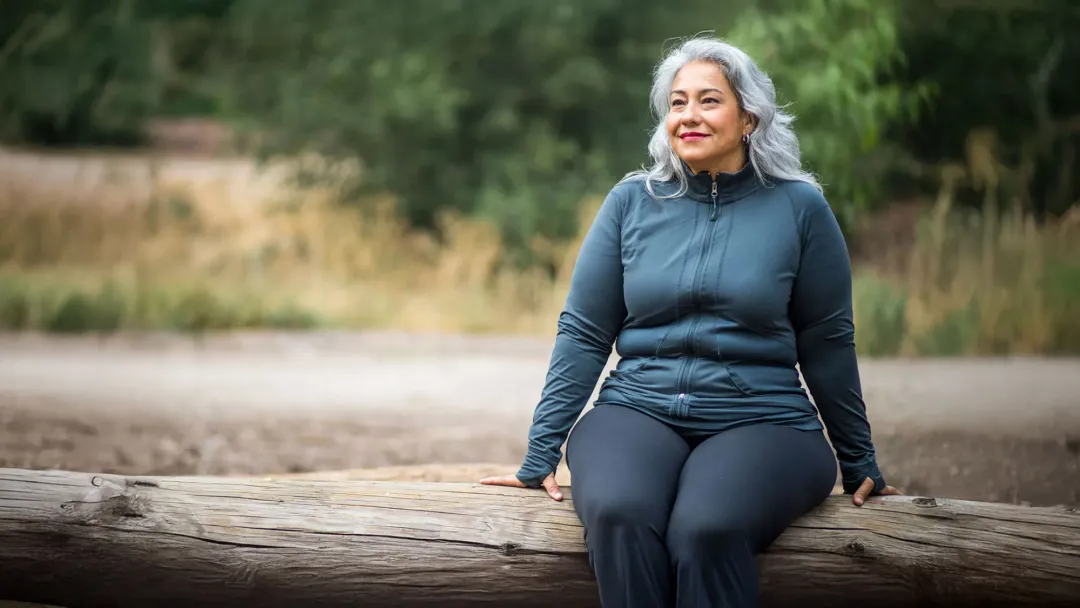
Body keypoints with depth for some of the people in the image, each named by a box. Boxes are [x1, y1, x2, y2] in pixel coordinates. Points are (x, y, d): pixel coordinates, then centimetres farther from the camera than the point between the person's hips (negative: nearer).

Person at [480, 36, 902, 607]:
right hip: (637, 411, 2)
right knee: (619, 515, -34)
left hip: (762, 420, -1)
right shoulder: (631, 201, 7)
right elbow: (583, 334, 8)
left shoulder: (799, 207, 3)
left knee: (705, 529, -35)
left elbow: (827, 344, 10)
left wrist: (859, 464, 16)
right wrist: (540, 457, 5)